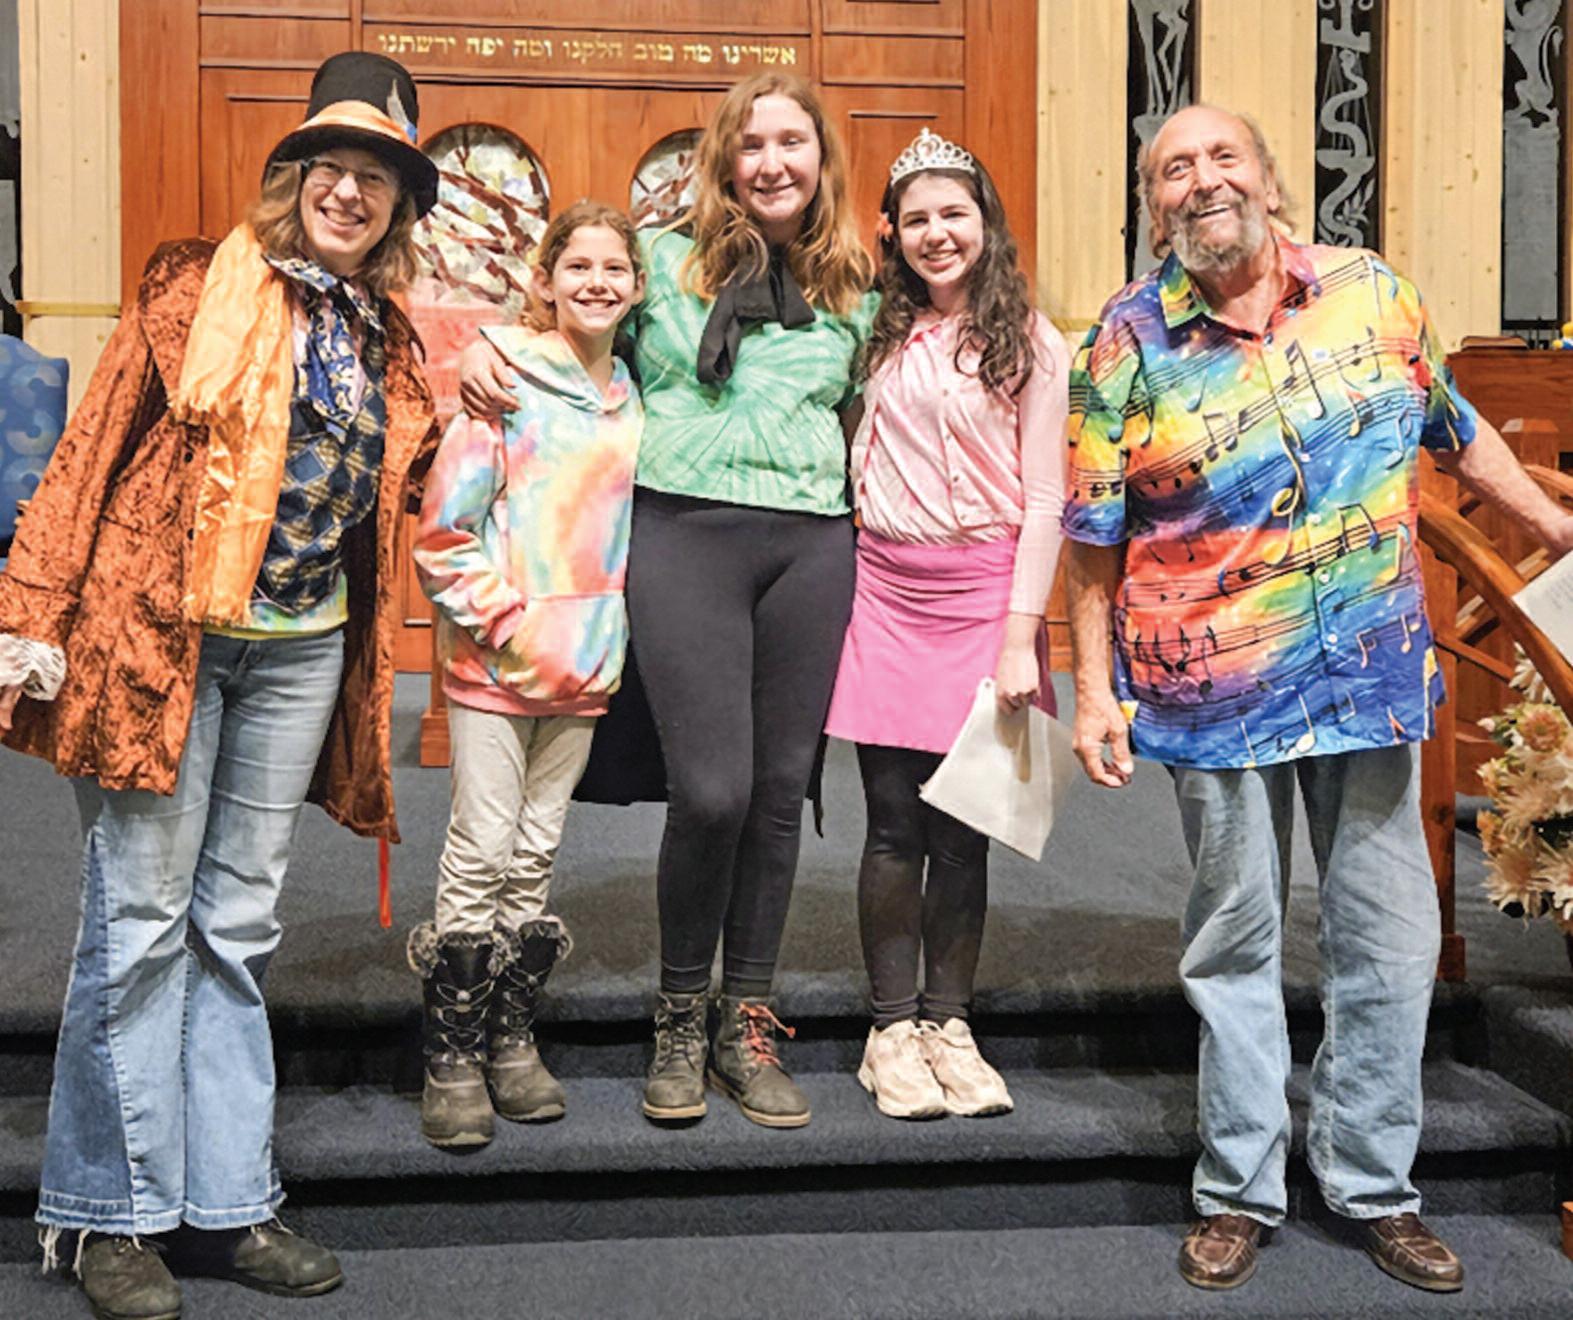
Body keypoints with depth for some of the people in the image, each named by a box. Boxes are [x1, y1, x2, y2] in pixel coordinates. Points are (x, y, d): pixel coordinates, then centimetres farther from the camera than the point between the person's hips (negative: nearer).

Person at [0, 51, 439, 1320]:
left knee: (237, 924, 10)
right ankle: (115, 1212, 13)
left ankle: (223, 1200, 19)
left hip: (300, 653, 5)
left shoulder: (390, 343, 12)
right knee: (140, 918, 1)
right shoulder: (202, 289, -4)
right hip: (161, 634, -5)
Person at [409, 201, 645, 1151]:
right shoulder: (507, 380, -7)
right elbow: (445, 526, -10)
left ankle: (514, 1039, 22)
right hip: (495, 658, -5)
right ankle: (454, 1058, 8)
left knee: (537, 856, 11)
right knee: (482, 851, -2)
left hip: (586, 664, 5)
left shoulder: (633, 395, 10)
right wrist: (510, 626, -14)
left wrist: (607, 636, 8)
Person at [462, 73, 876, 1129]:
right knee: (712, 790, -11)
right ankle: (681, 1019, 12)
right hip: (685, 529, -3)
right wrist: (485, 354, 0)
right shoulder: (666, 258, 7)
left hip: (811, 546, 3)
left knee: (781, 788, 5)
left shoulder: (853, 294, 15)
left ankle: (747, 1024, 19)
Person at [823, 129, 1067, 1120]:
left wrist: (1022, 634, -9)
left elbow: (1044, 500, -3)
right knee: (894, 825, 2)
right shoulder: (879, 333, 11)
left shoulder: (1029, 343, 1)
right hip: (884, 590, 2)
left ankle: (949, 1025, 15)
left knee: (961, 830, 2)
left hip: (984, 592, -2)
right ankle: (893, 1031, 11)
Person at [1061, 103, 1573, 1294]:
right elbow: (1095, 538, -3)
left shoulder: (1371, 292, 2)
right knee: (1236, 941, 9)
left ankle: (1375, 1184, 26)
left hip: (1372, 670, 3)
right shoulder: (1128, 342, -5)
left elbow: (1454, 429, 16)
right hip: (1213, 687, -2)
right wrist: (1095, 691, -6)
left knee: (1390, 938, 8)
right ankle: (1239, 1192, 24)